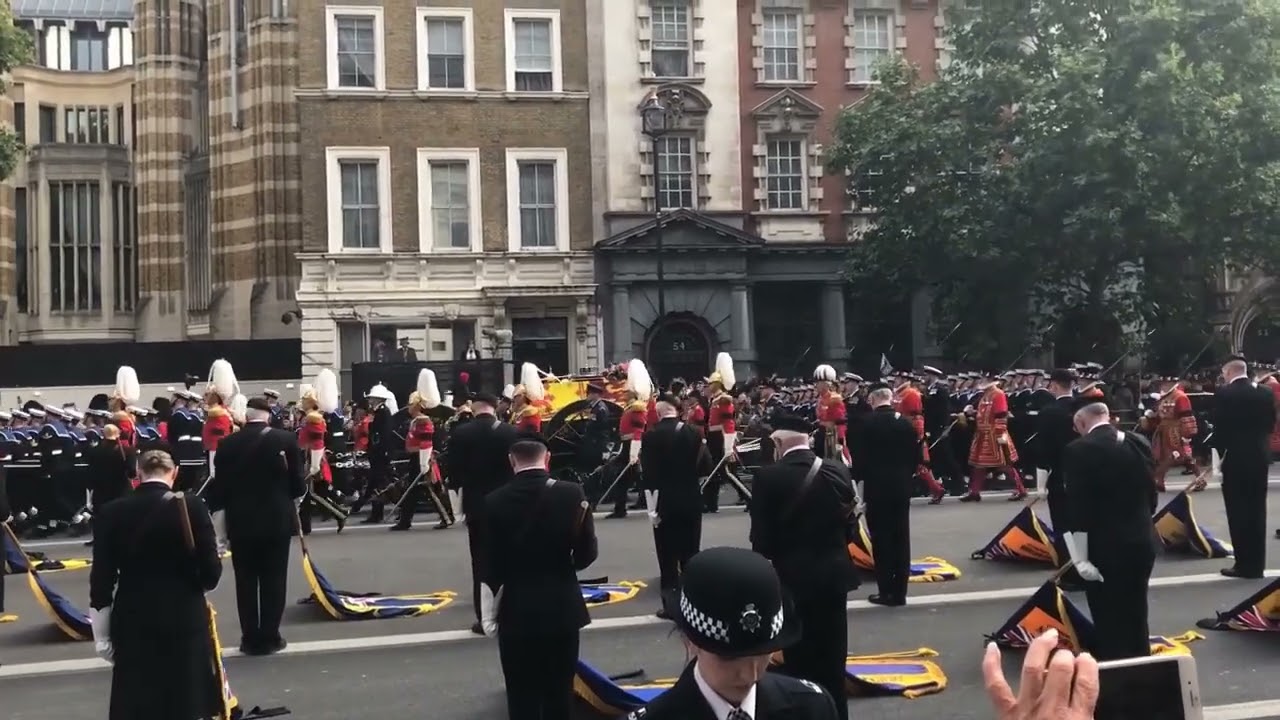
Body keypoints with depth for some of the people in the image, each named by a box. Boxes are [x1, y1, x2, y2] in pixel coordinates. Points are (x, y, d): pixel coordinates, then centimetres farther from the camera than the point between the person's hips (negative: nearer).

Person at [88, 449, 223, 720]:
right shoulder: (191, 506, -10)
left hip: (132, 621, 1)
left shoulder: (111, 512, -3)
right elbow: (211, 572, -9)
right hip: (185, 619, -1)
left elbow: (101, 581, -1)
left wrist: (101, 635, 7)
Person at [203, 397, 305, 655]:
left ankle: (250, 638, 11)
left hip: (241, 522, 1)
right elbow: (298, 484, -5)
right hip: (277, 521, -1)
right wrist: (292, 493, 17)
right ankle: (269, 637, 9)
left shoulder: (228, 443, -4)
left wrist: (213, 505, 16)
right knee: (273, 580, 7)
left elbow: (220, 487, -2)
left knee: (246, 581, 9)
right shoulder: (286, 439, -7)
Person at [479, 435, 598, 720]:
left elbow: (490, 567, -7)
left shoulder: (495, 501, -10)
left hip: (516, 610, -1)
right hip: (562, 607, 1)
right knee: (559, 694, 14)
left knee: (522, 697, 9)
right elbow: (588, 553, -3)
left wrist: (488, 617, 2)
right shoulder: (573, 494, -9)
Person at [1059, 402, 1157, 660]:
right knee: (1136, 620, 19)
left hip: (1105, 549, -6)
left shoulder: (1079, 450, -15)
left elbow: (1077, 507, -18)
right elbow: (1151, 494, 12)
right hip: (1142, 543, 6)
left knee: (1110, 625, 3)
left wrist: (1081, 558, -13)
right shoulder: (1140, 443, 4)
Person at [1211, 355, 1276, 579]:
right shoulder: (1265, 392, 5)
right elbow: (1271, 424, 9)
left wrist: (1218, 454, -2)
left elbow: (1219, 427, -11)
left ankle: (1244, 564, 1)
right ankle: (1256, 564, 13)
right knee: (1257, 512, 9)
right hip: (1259, 458, 5)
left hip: (1235, 459, -5)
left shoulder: (1224, 393, -10)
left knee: (1238, 513, 0)